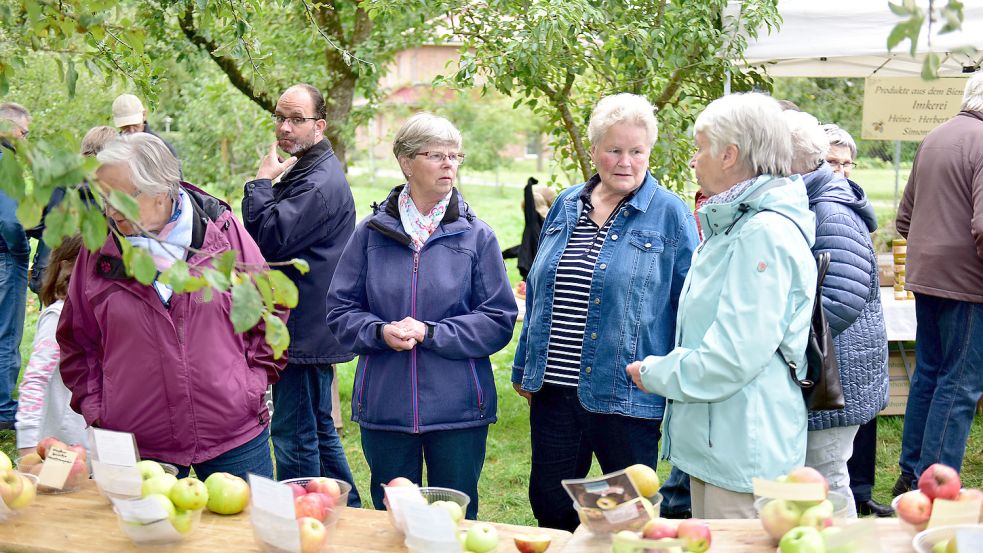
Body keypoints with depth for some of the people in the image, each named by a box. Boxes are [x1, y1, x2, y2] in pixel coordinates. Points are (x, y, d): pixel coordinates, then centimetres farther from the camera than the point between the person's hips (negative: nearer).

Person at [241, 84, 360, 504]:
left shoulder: (320, 184, -18)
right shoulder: (303, 172, 17)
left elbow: (268, 240, -23)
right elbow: (272, 238, 27)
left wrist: (261, 181, -13)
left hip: (304, 331, -11)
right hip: (310, 326, 11)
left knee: (294, 435, -4)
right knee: (318, 429, 19)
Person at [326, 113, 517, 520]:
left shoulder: (476, 236, -2)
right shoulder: (372, 231, 2)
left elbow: (499, 320, -5)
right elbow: (340, 310, 4)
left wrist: (430, 332, -14)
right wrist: (381, 331, -15)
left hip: (457, 407, -1)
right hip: (384, 405, 1)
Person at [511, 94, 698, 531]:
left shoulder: (669, 215, -5)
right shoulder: (566, 206, 9)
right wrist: (525, 369, 16)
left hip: (625, 397, -4)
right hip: (553, 392, 5)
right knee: (549, 507, 15)